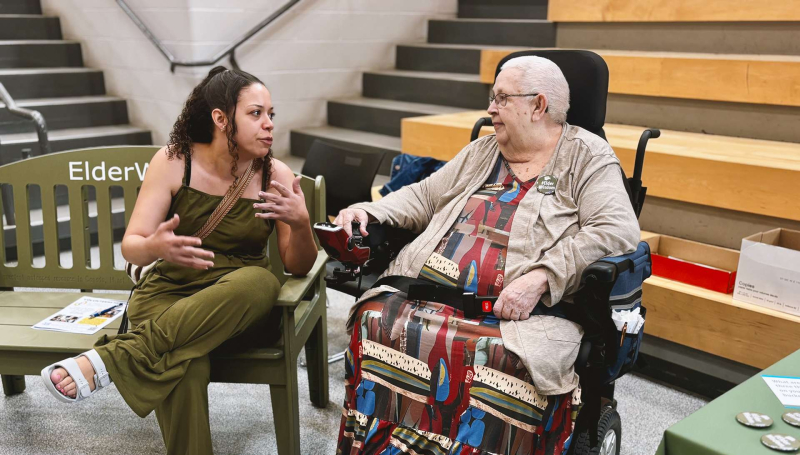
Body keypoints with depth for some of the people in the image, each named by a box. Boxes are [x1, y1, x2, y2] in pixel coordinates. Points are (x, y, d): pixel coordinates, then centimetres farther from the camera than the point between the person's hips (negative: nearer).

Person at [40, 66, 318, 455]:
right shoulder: (173, 162, -6)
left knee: (261, 281, -36)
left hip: (239, 306, 2)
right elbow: (130, 247, -8)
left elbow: (299, 267, -5)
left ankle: (112, 358, -32)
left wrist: (301, 224, -27)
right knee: (187, 368, -37)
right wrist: (155, 247, -33)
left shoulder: (276, 176, -5)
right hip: (169, 293, -1)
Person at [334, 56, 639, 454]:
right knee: (376, 323, -22)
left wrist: (540, 278, -19)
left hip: (522, 313, -4)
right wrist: (367, 211, 7)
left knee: (504, 359, -36)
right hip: (430, 296, 5)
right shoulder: (480, 152, 24)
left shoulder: (587, 157, 6)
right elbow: (422, 198, 26)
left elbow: (617, 231, -8)